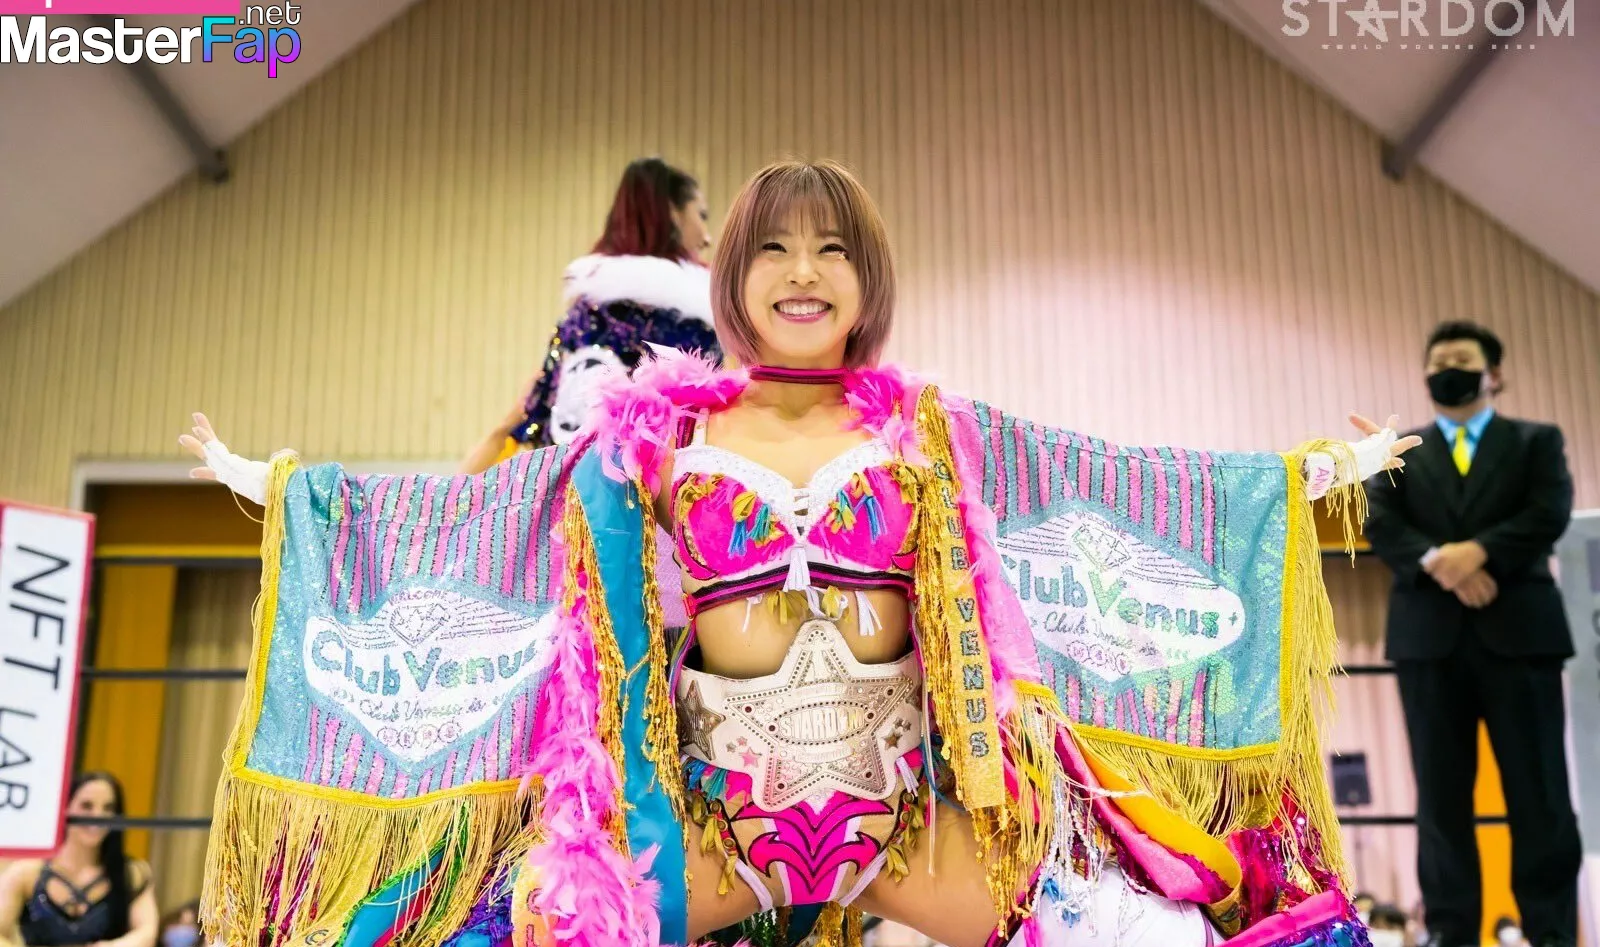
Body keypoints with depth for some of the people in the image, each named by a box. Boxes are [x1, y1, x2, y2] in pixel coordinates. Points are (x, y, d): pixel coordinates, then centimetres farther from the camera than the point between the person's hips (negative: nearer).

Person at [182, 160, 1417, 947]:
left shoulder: (930, 432, 4)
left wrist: (1308, 472, 4)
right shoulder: (656, 436, 4)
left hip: (903, 804, 1)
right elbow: (471, 506, 7)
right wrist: (283, 486, 7)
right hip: (713, 808, 0)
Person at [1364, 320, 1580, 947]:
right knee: (1441, 788, 1)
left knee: (1537, 784, 0)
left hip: (1518, 627, -1)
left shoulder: (1537, 441, 13)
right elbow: (1379, 525, 1)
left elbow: (1550, 514, -4)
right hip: (1429, 633, 1)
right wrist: (1438, 562, -16)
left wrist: (1478, 552, -18)